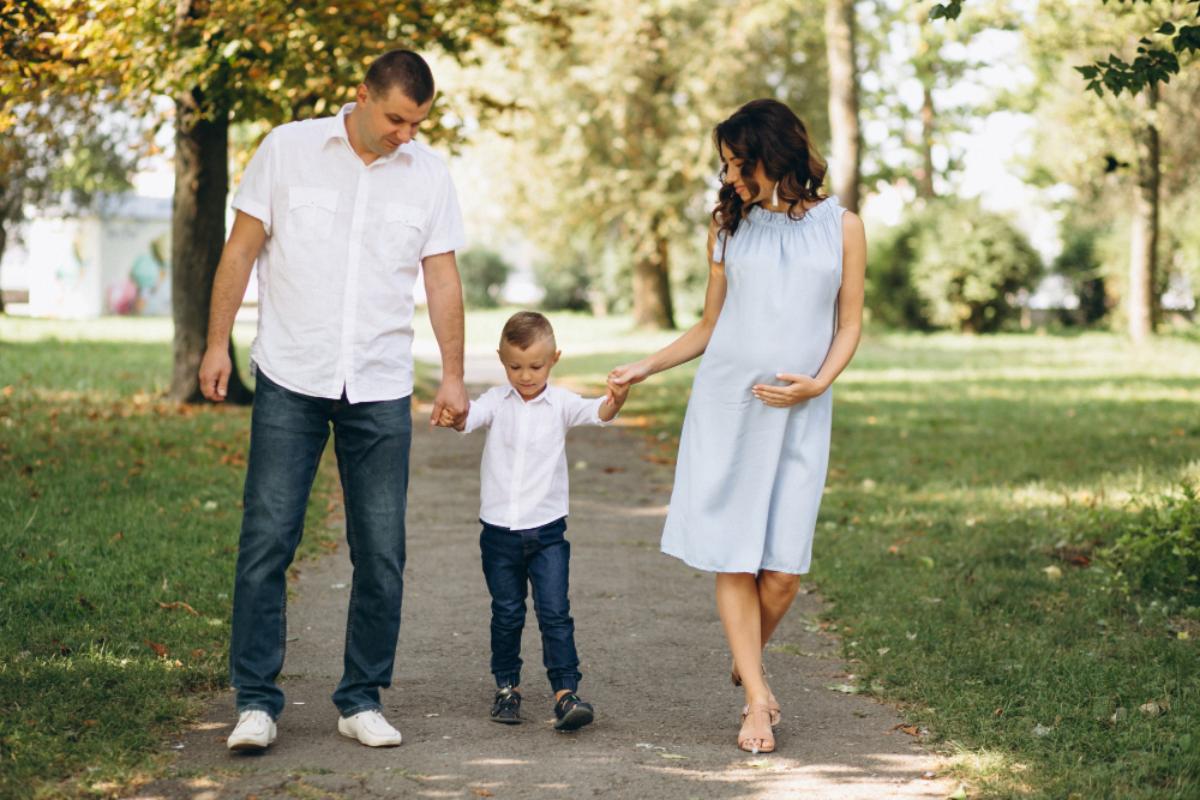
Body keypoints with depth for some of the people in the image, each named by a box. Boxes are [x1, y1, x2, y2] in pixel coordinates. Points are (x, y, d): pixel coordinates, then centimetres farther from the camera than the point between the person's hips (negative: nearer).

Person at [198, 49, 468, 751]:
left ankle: (362, 700, 14)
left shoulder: (428, 173, 6)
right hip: (290, 379, -2)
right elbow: (242, 250, 4)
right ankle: (257, 700, 3)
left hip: (381, 390, 2)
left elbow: (443, 279, 9)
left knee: (382, 552, 3)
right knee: (267, 541, -5)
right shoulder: (289, 148, 0)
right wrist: (218, 344, 0)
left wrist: (454, 375, 4)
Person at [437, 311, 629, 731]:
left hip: (547, 529, -1)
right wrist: (454, 417, -43)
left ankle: (566, 692, -6)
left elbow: (597, 412, -19)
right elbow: (470, 417, -18)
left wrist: (615, 400, -43)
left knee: (555, 612, -7)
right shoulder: (497, 401, 0)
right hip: (499, 530, 1)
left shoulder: (560, 403, -3)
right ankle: (507, 688, 24)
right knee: (507, 614, 10)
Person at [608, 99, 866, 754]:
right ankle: (756, 697, 6)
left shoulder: (840, 227, 7)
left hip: (797, 413, -1)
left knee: (782, 570, -5)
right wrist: (644, 368, 11)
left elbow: (849, 325, 8)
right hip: (725, 404, 1)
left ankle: (746, 664, 23)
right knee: (733, 558, -4)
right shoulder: (728, 227, 11)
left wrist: (817, 383, -8)